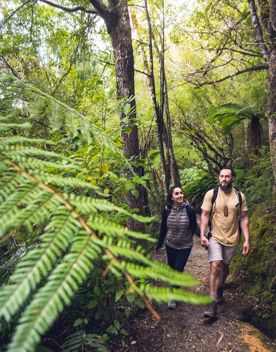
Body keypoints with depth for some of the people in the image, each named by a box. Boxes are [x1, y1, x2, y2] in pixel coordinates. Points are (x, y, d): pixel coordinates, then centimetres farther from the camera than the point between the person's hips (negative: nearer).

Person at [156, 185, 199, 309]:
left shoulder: (189, 209, -17)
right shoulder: (167, 210, -11)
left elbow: (194, 227, -10)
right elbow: (163, 228, 1)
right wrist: (159, 244, 8)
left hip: (185, 246, -2)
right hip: (170, 245, 2)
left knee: (178, 270, -3)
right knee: (172, 269, 14)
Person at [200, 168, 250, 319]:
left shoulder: (240, 196, -3)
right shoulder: (211, 194, -9)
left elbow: (244, 219, 0)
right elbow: (204, 215, -7)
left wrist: (247, 240, -5)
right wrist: (202, 235, -18)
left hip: (232, 238, 3)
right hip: (215, 237, -2)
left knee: (225, 266, 19)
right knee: (215, 266, -14)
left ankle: (220, 288, 47)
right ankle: (213, 305, -6)